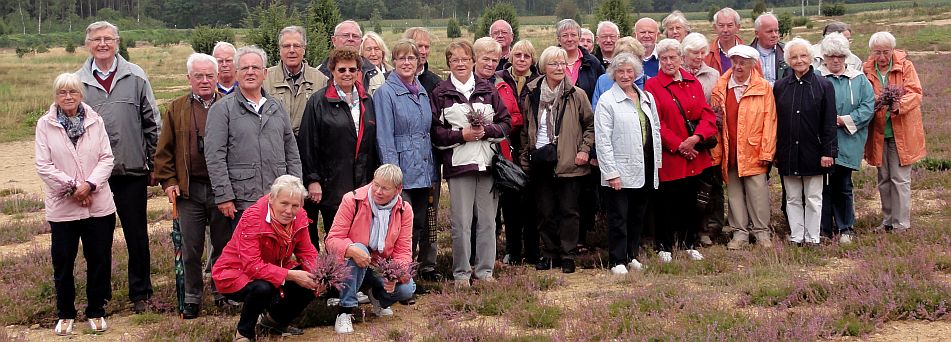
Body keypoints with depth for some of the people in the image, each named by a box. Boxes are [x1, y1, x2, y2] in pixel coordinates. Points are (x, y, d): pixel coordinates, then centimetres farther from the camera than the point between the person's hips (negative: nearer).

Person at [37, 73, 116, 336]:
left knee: (99, 260, 8)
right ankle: (65, 314, 22)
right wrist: (72, 187, -13)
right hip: (62, 207, -1)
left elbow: (107, 158, -1)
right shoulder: (45, 124, -2)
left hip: (98, 205, 1)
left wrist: (89, 184, -15)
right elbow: (44, 166, -6)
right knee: (63, 262, 6)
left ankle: (96, 311, 23)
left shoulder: (95, 121, 2)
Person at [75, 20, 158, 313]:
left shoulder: (135, 77, 1)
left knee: (137, 236, 6)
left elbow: (153, 123, 4)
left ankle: (140, 294, 18)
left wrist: (153, 163, 3)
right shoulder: (78, 81, 3)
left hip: (132, 171, -1)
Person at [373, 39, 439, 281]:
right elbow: (384, 137, -11)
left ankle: (426, 266, 21)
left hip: (424, 170, 6)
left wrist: (432, 170, 15)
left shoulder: (423, 92, 15)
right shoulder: (386, 92, -6)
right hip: (401, 171, -6)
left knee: (422, 222, 11)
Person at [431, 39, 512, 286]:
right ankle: (461, 273, 8)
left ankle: (485, 269, 16)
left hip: (487, 161, 3)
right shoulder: (440, 93, 4)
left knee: (487, 219, 6)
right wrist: (461, 135, -12)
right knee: (461, 221, -2)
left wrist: (485, 131, -7)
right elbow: (434, 131, -2)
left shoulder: (488, 90, 11)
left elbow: (506, 123, 10)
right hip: (458, 162, -2)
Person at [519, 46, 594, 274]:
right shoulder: (531, 95, 6)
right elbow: (525, 131, 14)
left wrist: (585, 149, -5)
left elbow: (591, 125, 6)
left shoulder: (576, 95, -1)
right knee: (545, 211, 8)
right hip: (540, 163, 3)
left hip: (568, 162, -3)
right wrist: (525, 160, 10)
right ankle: (549, 253, 19)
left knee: (569, 210, 1)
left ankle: (568, 255, 9)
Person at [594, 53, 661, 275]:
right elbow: (602, 140, -10)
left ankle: (632, 256, 23)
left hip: (645, 170, 6)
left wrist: (656, 163, 11)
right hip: (620, 171, -6)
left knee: (638, 216, 12)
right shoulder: (607, 101, -6)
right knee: (618, 218, -2)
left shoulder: (647, 98, 13)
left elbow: (655, 130, 18)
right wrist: (610, 172, -15)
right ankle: (617, 261, 4)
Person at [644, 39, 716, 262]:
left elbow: (707, 114, 5)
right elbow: (655, 122, -10)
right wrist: (678, 145, -15)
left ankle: (688, 243, 25)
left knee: (691, 200, 11)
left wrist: (697, 137, -13)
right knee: (667, 202, 2)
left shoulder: (693, 83, 10)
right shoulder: (653, 86, -5)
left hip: (695, 154, 4)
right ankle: (664, 247, 14)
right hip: (669, 156, -4)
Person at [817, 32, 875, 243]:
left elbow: (868, 107, 0)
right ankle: (824, 230, 11)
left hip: (847, 144, 1)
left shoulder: (859, 80, 7)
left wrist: (845, 120, -11)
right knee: (823, 185, 2)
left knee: (843, 186, 7)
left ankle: (845, 228, 19)